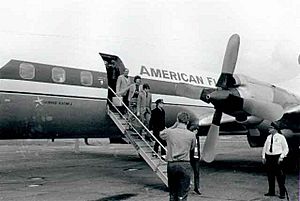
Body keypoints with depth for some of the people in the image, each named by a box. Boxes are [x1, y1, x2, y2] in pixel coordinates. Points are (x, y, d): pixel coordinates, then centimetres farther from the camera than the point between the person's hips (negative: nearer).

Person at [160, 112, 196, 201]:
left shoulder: (169, 132, -3)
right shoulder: (191, 135, -6)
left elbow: (161, 134, 20)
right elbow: (192, 148, 10)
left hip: (171, 164, 2)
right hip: (185, 165, -1)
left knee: (172, 193, 16)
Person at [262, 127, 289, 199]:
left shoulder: (281, 137, -4)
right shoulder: (268, 137, 10)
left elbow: (285, 148, -2)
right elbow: (265, 147, 15)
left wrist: (281, 157, -12)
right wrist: (263, 157, 7)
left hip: (277, 157, -5)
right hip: (268, 157, 5)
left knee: (279, 176, -2)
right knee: (270, 175, 8)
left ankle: (282, 193, 7)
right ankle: (271, 192, 18)